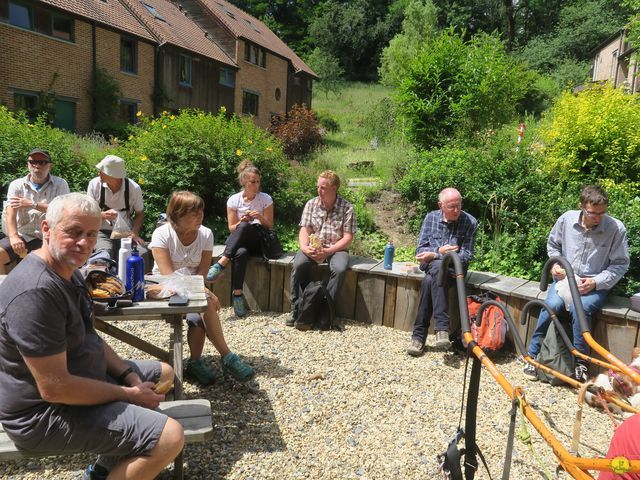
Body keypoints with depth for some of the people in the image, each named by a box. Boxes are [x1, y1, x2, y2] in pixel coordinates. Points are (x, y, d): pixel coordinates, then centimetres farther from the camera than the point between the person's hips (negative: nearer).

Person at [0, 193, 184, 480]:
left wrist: (129, 376, -1)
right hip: (45, 412, -11)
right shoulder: (36, 292, -29)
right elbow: (54, 388, -29)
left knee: (164, 373, 24)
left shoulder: (68, 271, 6)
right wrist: (128, 394, -17)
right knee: (170, 437, -23)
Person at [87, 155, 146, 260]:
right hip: (103, 232, 0)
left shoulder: (134, 188, -4)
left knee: (142, 254, -28)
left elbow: (140, 213, 8)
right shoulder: (94, 184, -3)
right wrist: (103, 215, -20)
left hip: (126, 232, 0)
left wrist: (134, 232, -10)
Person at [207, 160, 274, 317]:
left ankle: (222, 262, -36)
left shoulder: (265, 199, 0)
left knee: (245, 226, -36)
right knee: (240, 253, -39)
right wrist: (242, 221, -17)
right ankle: (237, 294, -35)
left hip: (259, 241, -1)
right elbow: (232, 228, 4)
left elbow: (269, 226, 3)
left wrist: (260, 218, -18)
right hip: (240, 243, 1)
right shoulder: (234, 200, 3)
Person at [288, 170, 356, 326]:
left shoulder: (347, 208, -3)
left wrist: (328, 251, -19)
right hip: (312, 247, 2)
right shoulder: (311, 204, 6)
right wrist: (305, 247, -20)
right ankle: (296, 308, -16)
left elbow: (348, 237, -6)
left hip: (336, 248, -2)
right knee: (298, 264, -28)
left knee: (340, 269, -34)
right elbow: (304, 230, 1)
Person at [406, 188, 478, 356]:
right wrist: (439, 251, -19)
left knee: (429, 281, -34)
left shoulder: (470, 222, -8)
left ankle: (419, 336, -29)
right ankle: (442, 326, -30)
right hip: (432, 266, 2)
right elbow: (420, 251, 1)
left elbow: (466, 256, -11)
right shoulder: (430, 218, 0)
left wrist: (434, 255, -20)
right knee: (431, 278, -34)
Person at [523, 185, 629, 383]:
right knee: (552, 304, -27)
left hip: (595, 285, -2)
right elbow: (552, 244, 15)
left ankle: (580, 363, -13)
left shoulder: (616, 228, -11)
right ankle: (532, 355, -12)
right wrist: (555, 263, -4)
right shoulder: (566, 219, -4)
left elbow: (620, 264, -5)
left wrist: (595, 282, -17)